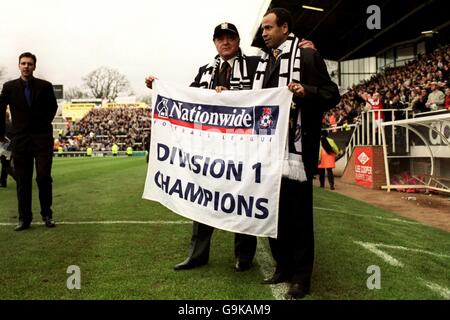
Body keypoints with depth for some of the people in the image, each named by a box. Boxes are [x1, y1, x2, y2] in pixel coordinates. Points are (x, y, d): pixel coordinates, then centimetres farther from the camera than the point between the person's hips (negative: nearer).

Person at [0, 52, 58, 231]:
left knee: (44, 177, -4)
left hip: (42, 139, -1)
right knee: (22, 181, 5)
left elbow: (52, 107, 16)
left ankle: (47, 215, 12)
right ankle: (24, 218, 13)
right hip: (20, 140, 1)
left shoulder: (45, 86, 0)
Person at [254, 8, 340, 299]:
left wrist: (306, 91, -23)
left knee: (298, 213, 0)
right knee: (273, 210, 11)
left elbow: (332, 94, -5)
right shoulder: (261, 61, 18)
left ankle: (301, 276, 12)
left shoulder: (308, 55, -1)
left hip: (296, 147, -6)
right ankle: (283, 266, 26)